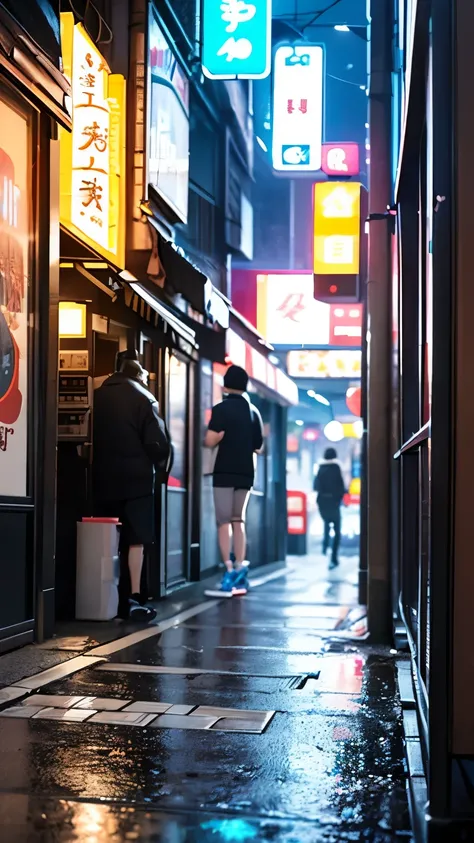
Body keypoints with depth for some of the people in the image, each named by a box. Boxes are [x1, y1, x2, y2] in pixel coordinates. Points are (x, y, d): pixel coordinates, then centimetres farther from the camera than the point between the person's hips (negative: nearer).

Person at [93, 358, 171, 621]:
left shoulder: (98, 395, 10)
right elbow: (158, 443, -9)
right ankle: (133, 600, -7)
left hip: (104, 479, 4)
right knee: (135, 540, -3)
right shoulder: (144, 399, -3)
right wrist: (160, 471, 7)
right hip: (136, 479, -4)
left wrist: (102, 465, 14)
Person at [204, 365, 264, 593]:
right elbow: (258, 447, 13)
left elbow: (211, 441, -18)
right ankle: (240, 569, 7)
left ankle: (229, 568, -10)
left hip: (225, 471, -5)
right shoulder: (254, 411, 9)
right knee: (238, 521, 12)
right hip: (246, 472, 5)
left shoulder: (222, 409, -8)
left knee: (224, 521, -2)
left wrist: (218, 439, 3)